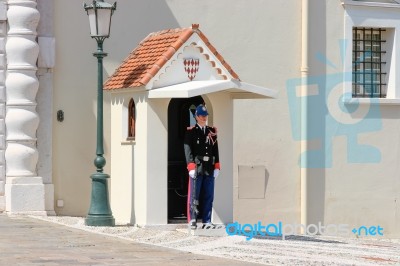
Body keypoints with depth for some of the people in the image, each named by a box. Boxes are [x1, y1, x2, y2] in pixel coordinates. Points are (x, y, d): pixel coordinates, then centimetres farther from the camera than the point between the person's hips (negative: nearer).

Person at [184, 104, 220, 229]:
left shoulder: (212, 132, 14)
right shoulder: (191, 132, 1)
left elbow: (215, 150, 14)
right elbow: (188, 150, -6)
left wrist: (217, 167, 7)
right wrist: (191, 167, -14)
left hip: (209, 169, 4)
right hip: (196, 167, -4)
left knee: (208, 196, 5)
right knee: (194, 195, -2)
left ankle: (207, 221, 10)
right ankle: (192, 220, 4)